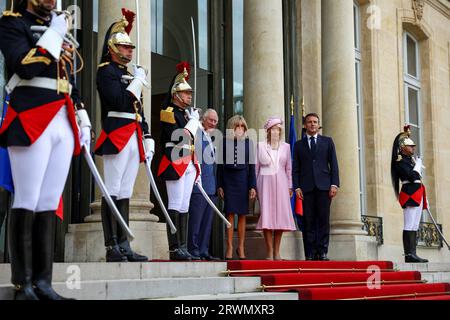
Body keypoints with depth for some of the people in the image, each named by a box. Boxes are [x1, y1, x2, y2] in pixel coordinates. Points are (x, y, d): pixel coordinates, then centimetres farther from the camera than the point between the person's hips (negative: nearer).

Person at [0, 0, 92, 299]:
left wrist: (83, 120, 19)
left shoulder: (59, 28, 25)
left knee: (49, 204, 4)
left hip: (64, 125, 7)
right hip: (31, 124, -6)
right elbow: (25, 67, -14)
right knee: (27, 202, -6)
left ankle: (43, 282, 7)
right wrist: (55, 34, -7)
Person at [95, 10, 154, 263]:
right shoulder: (106, 71, -1)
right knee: (113, 192, -8)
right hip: (117, 136, -8)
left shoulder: (130, 75, 24)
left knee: (125, 194, 7)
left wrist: (147, 137, 19)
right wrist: (138, 81, -7)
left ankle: (124, 246, 9)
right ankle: (112, 248, -8)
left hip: (134, 140, 8)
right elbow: (119, 102, -16)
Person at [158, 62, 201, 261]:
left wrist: (196, 166, 20)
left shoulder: (188, 113, 20)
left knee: (184, 207, 8)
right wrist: (193, 121, -9)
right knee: (175, 206, -9)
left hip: (189, 164, 9)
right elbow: (179, 137, -19)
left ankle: (183, 248, 10)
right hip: (175, 163, -9)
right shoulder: (169, 112, -5)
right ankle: (174, 249, -7)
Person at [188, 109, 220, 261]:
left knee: (207, 221, 9)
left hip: (211, 187, 9)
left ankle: (203, 251, 14)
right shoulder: (197, 132, -5)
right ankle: (193, 250, -1)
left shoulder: (210, 138, 21)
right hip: (199, 184, -9)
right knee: (196, 219, -6)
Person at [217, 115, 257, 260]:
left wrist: (252, 186, -1)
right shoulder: (224, 142, 3)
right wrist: (219, 185, -2)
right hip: (228, 180, -1)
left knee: (242, 215, 4)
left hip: (243, 180, 1)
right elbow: (220, 165, 4)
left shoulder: (248, 143, 6)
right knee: (230, 214, -3)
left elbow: (251, 166, 5)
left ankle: (241, 248, 11)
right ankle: (229, 248, 1)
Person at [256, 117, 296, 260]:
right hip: (265, 182, -2)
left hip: (281, 183, 2)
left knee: (281, 215, -1)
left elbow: (289, 168, 12)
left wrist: (290, 186, 6)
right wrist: (254, 186, 1)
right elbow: (255, 166, 5)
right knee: (266, 215, -7)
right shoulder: (260, 146, 5)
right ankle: (269, 252, -3)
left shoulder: (286, 147, 11)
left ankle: (276, 252, 6)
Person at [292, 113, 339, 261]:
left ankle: (322, 252, 1)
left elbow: (333, 164, 8)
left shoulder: (327, 142, 13)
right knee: (308, 222, -1)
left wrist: (334, 184, -3)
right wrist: (297, 187, -2)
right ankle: (310, 254, 1)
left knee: (323, 220, -3)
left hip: (324, 187, 0)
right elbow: (295, 169, 9)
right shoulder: (299, 145, 14)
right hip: (306, 188, 0)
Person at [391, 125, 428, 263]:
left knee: (414, 226, 8)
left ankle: (412, 254, 9)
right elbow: (411, 177, -22)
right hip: (410, 195, -10)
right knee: (409, 226, -11)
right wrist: (418, 165, -5)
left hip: (417, 195, 10)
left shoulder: (412, 160, 21)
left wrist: (424, 199, 20)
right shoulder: (400, 161, -8)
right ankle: (409, 254, -11)